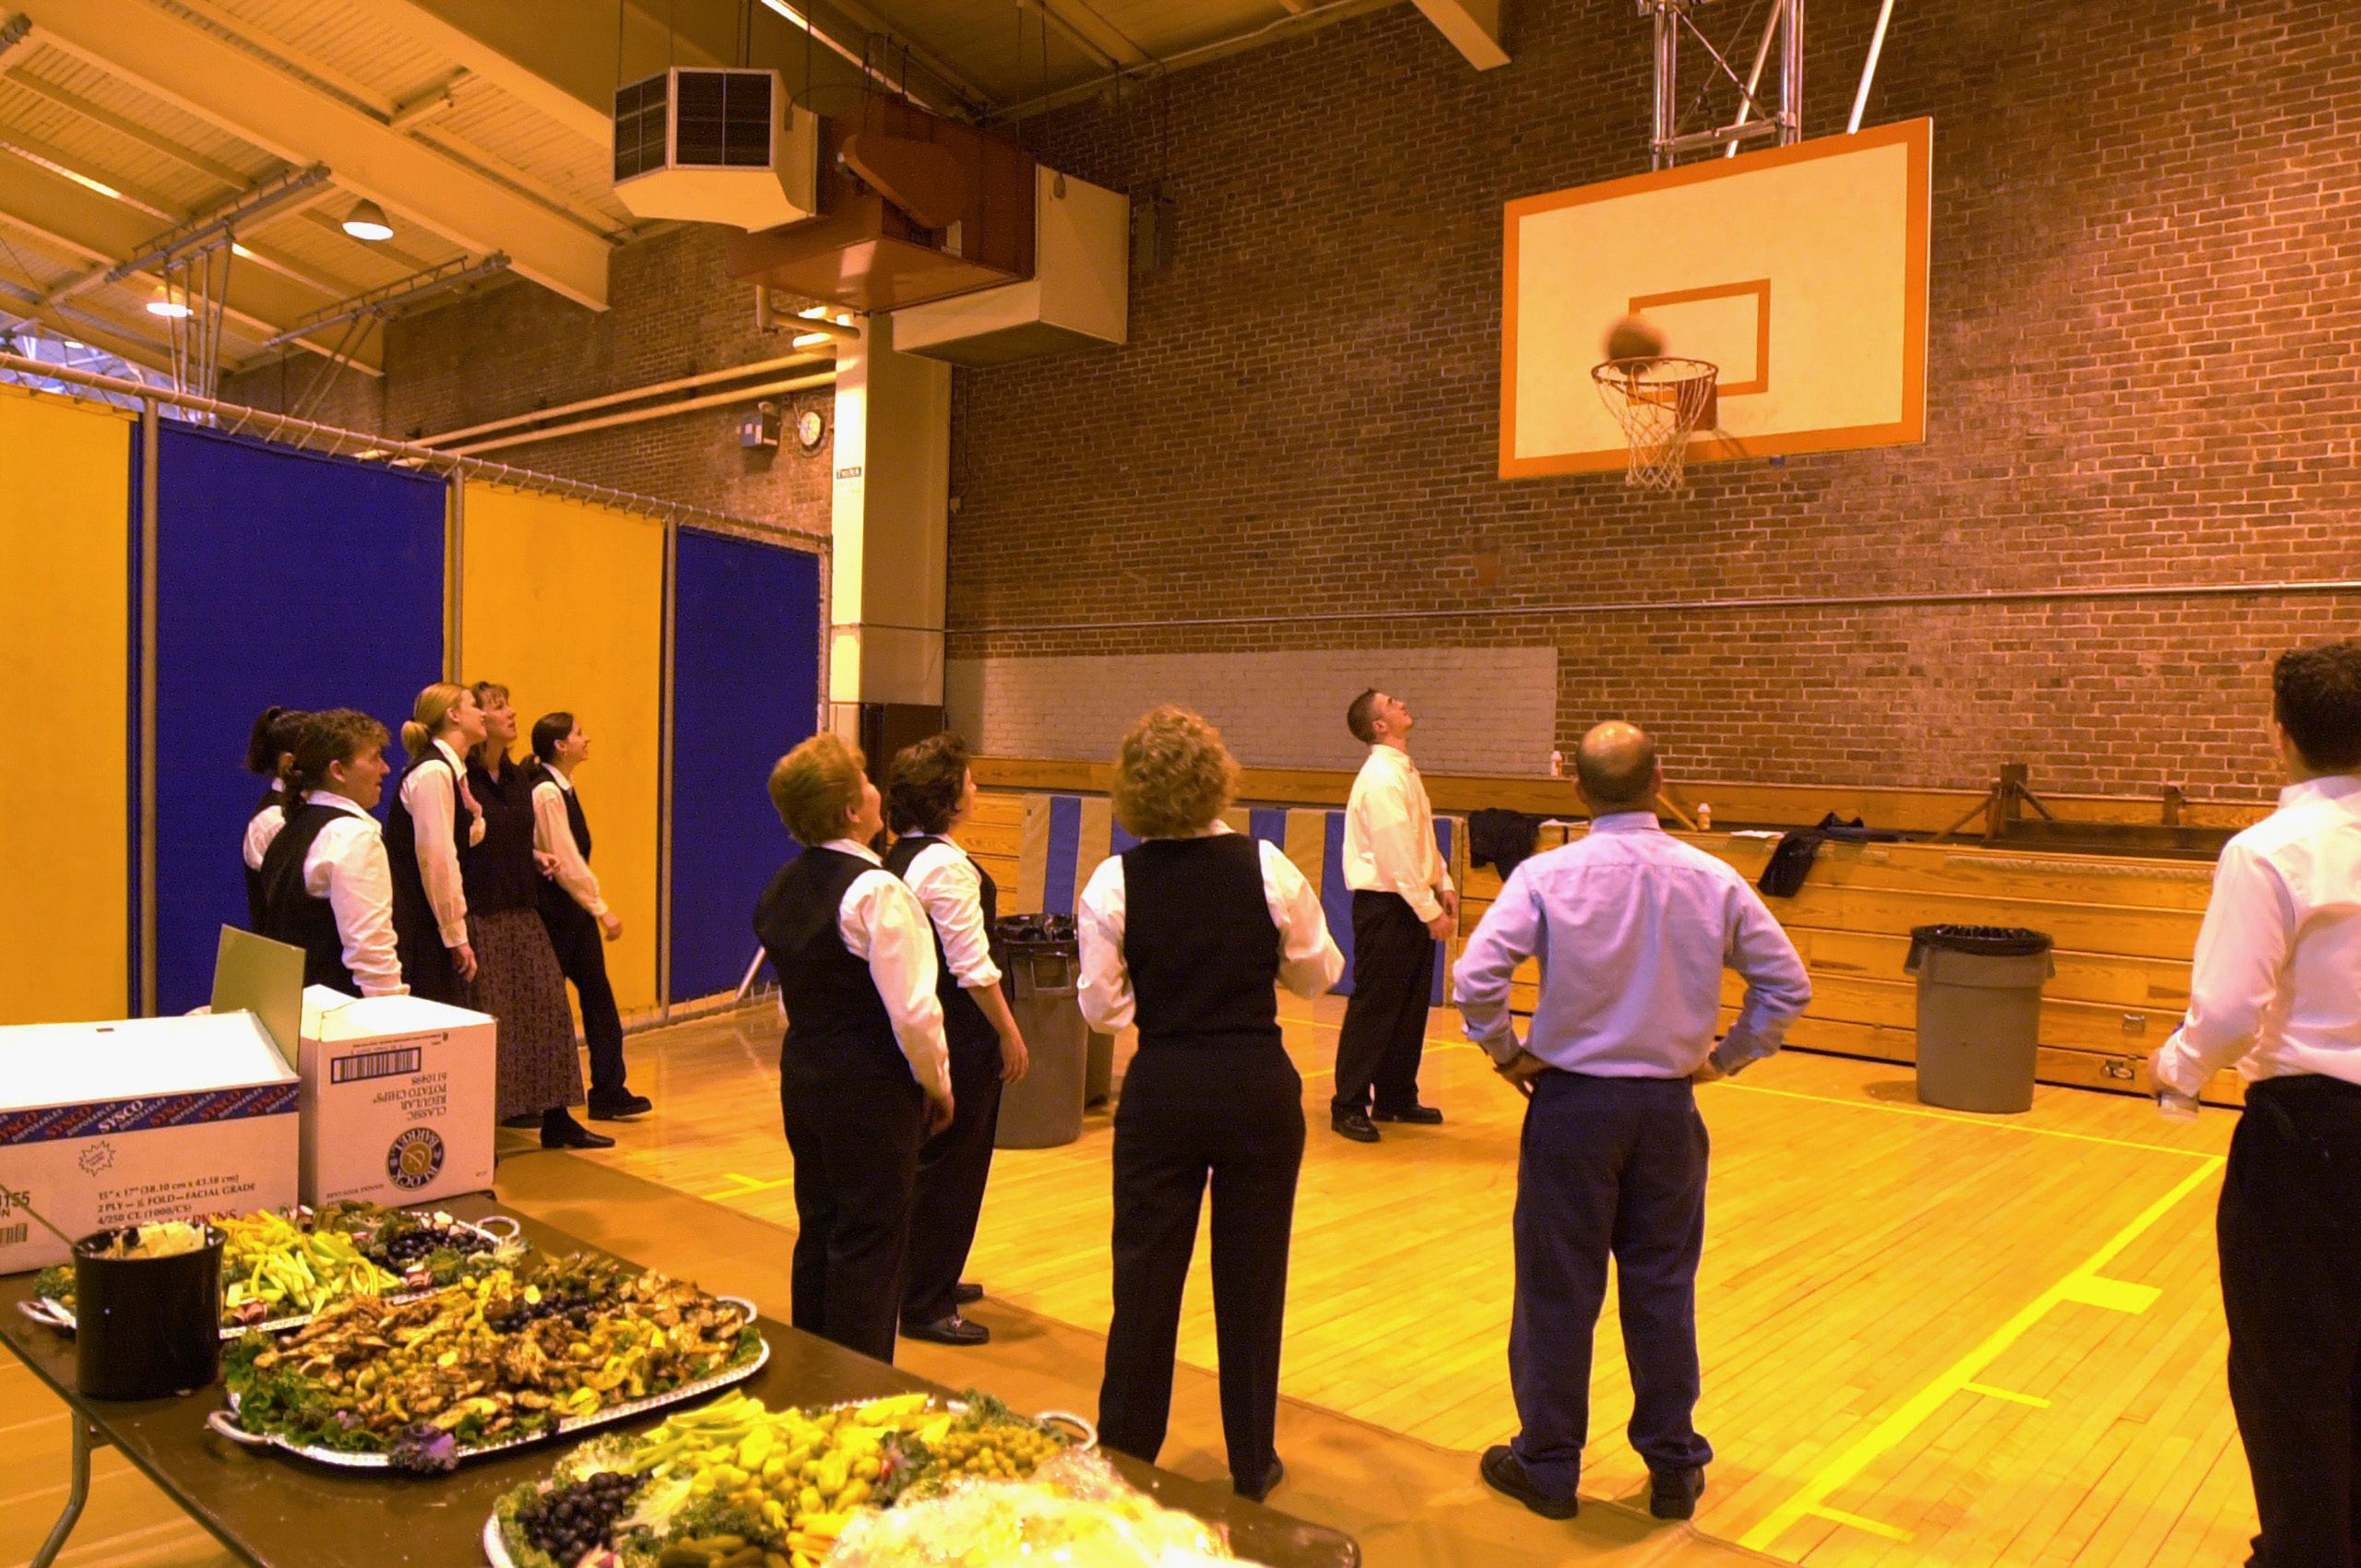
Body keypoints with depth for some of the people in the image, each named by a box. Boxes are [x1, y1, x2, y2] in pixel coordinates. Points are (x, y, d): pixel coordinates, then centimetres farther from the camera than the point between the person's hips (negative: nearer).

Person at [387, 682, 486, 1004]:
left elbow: (468, 840, 23)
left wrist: (471, 808, 5)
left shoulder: (449, 770, 13)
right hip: (421, 928, -9)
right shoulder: (433, 772, -15)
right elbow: (436, 859, -20)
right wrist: (457, 937, -17)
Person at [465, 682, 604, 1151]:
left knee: (549, 1009, 8)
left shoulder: (516, 777, 14)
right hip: (481, 916, -8)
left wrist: (539, 860, 6)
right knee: (485, 1022, -1)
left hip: (523, 914, 8)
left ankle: (556, 1119, 18)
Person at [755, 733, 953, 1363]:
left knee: (818, 1232, 19)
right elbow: (911, 1010, -21)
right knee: (870, 1242, 3)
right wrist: (938, 1084, -7)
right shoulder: (876, 891, -20)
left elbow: (797, 988, 11)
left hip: (803, 1073, 9)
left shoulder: (784, 886, 7)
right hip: (871, 1087, -8)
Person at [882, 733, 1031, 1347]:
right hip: (958, 1031, -10)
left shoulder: (900, 858, 8)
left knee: (932, 1158, 21)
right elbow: (973, 968, -21)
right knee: (950, 1163, 1)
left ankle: (927, 1280, 35)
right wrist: (1010, 1033, -12)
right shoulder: (947, 865, -20)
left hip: (920, 1018, 10)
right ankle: (925, 1306, 10)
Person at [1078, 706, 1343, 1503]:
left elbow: (1103, 1006, -5)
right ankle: (1252, 1464, 26)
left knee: (1146, 1273, 13)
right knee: (1251, 1275, 13)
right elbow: (1318, 974, 1)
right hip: (1259, 1087, 0)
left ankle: (1123, 1455, 26)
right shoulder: (1267, 867, -10)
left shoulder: (1116, 882, -10)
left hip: (1162, 1092, 0)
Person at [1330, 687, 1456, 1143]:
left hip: (1413, 904, 9)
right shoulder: (1381, 778, -18)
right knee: (1374, 1008, -2)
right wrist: (1430, 911, -19)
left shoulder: (1404, 771, 13)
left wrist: (1443, 885, 8)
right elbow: (1396, 855, -22)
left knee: (1412, 1006, 15)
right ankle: (1349, 1106, 7)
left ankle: (1396, 1097, 27)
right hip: (1385, 905, -9)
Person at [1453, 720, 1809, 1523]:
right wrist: (1727, 1056, 10)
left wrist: (1507, 1053, -3)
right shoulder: (1712, 879, -4)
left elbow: (1475, 980, -19)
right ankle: (1674, 1468, 27)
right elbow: (1787, 983, 1)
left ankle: (1548, 1466, 23)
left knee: (1558, 1289, 9)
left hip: (1572, 1101, -2)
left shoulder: (1547, 876, -13)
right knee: (1663, 1289, 14)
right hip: (1667, 1105, 3)